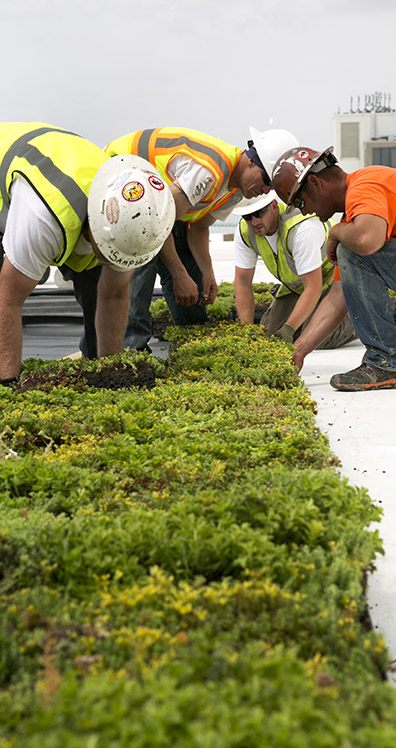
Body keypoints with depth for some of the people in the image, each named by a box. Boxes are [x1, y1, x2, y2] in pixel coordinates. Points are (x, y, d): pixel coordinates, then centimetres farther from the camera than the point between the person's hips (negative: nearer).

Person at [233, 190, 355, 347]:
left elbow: (313, 289, -39)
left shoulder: (302, 229, -38)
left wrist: (288, 329, -46)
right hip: (295, 284, 7)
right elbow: (242, 282, -12)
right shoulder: (244, 231, -18)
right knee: (269, 332, -4)